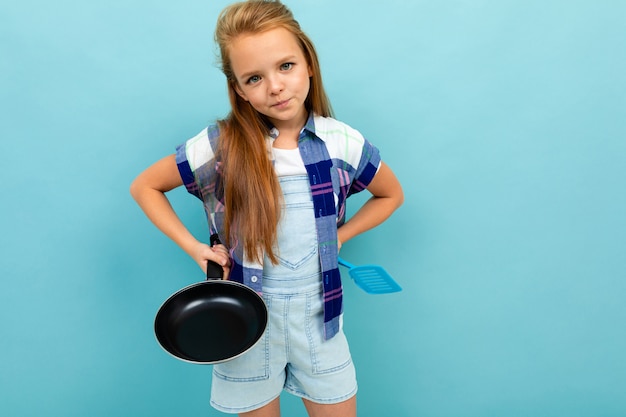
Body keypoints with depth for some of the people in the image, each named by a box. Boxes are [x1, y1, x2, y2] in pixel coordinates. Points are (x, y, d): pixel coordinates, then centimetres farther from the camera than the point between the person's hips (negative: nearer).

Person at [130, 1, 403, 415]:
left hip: (318, 318, 2)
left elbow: (391, 195, 9)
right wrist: (194, 248, -10)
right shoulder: (219, 146, -14)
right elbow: (145, 186, 0)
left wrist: (339, 236, -2)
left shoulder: (343, 143, -9)